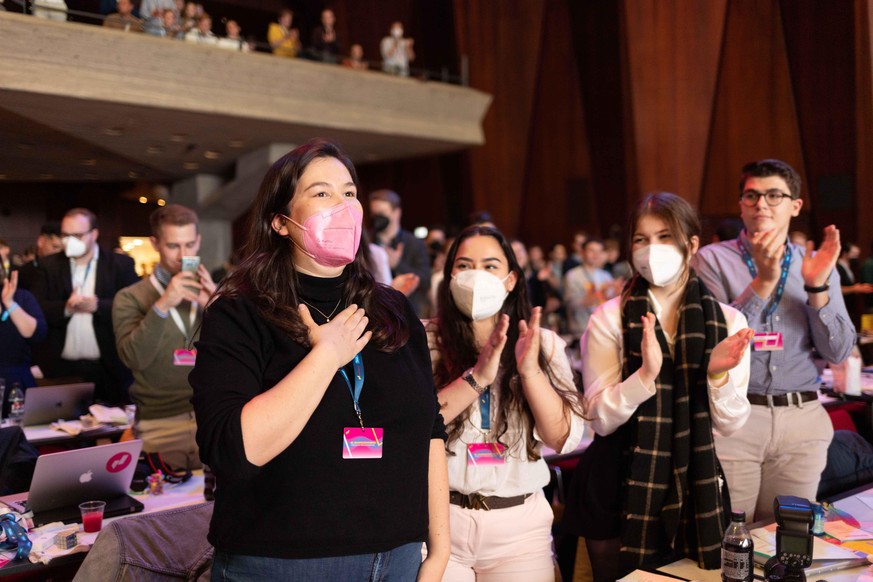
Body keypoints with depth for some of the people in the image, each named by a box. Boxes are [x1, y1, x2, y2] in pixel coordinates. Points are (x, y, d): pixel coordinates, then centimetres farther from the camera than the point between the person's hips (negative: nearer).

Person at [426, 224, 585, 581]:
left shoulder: (544, 343, 3)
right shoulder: (424, 339, -4)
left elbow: (564, 439, -5)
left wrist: (530, 371, -18)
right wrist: (476, 377, -23)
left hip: (520, 525, 2)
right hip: (438, 518, -2)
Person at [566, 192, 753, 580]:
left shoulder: (727, 321, -2)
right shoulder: (610, 318, -7)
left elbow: (730, 424, -2)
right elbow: (600, 418, -11)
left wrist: (718, 375, -21)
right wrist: (645, 375, -27)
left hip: (696, 489, 2)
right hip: (620, 489, -1)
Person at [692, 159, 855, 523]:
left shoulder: (817, 264, 9)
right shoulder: (713, 259, -1)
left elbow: (838, 352, 3)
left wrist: (817, 287, -11)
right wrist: (762, 282, -22)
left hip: (802, 423, 3)